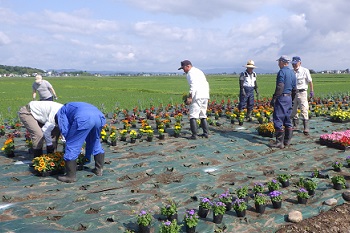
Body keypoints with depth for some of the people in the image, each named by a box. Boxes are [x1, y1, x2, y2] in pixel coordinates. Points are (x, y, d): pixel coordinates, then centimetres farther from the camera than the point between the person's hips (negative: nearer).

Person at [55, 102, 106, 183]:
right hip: (100, 116, 7)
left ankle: (71, 176, 14)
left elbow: (65, 130, 11)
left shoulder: (61, 112, 30)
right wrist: (87, 157, 52)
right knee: (95, 142, 30)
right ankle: (99, 169, 38)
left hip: (84, 118, -7)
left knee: (72, 146, 8)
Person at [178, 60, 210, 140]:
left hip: (198, 96, -9)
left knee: (193, 116, -7)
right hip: (205, 96, 9)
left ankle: (194, 135, -11)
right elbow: (206, 84, 23)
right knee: (203, 115, 17)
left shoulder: (191, 73, -5)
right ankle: (206, 133, 16)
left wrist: (190, 97, -20)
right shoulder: (199, 71, 23)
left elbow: (194, 85, -18)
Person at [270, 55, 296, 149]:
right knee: (287, 119, 14)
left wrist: (274, 98, -18)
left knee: (278, 120, -7)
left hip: (281, 98, -9)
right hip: (289, 97, 9)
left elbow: (279, 87, -19)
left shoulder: (282, 72, -11)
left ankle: (279, 142, -8)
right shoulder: (292, 73, 15)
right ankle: (287, 140, 19)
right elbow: (294, 88, 19)